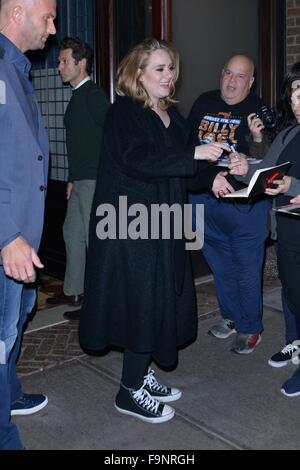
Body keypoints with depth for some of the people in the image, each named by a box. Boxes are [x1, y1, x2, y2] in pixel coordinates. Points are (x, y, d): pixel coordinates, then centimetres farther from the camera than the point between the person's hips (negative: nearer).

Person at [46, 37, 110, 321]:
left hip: (95, 180, -10)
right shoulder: (78, 96, 17)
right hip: (81, 180, 10)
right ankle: (73, 292, 30)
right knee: (72, 232, 16)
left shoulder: (94, 95, -12)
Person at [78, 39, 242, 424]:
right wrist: (193, 155, -27)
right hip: (131, 227, -8)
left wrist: (210, 176, 0)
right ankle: (130, 391, 11)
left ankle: (141, 374, 28)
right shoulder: (123, 113, -10)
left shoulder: (170, 115, 14)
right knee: (141, 301, -4)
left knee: (160, 300, 12)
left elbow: (177, 167, 19)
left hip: (160, 225, 8)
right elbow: (135, 162, -24)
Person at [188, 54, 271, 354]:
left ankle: (249, 328, 19)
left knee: (247, 267, 3)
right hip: (204, 198, 5)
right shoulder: (204, 103, 6)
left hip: (243, 202, -5)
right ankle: (230, 317, 36)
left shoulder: (257, 109, -7)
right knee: (220, 264, 18)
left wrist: (258, 137, -31)